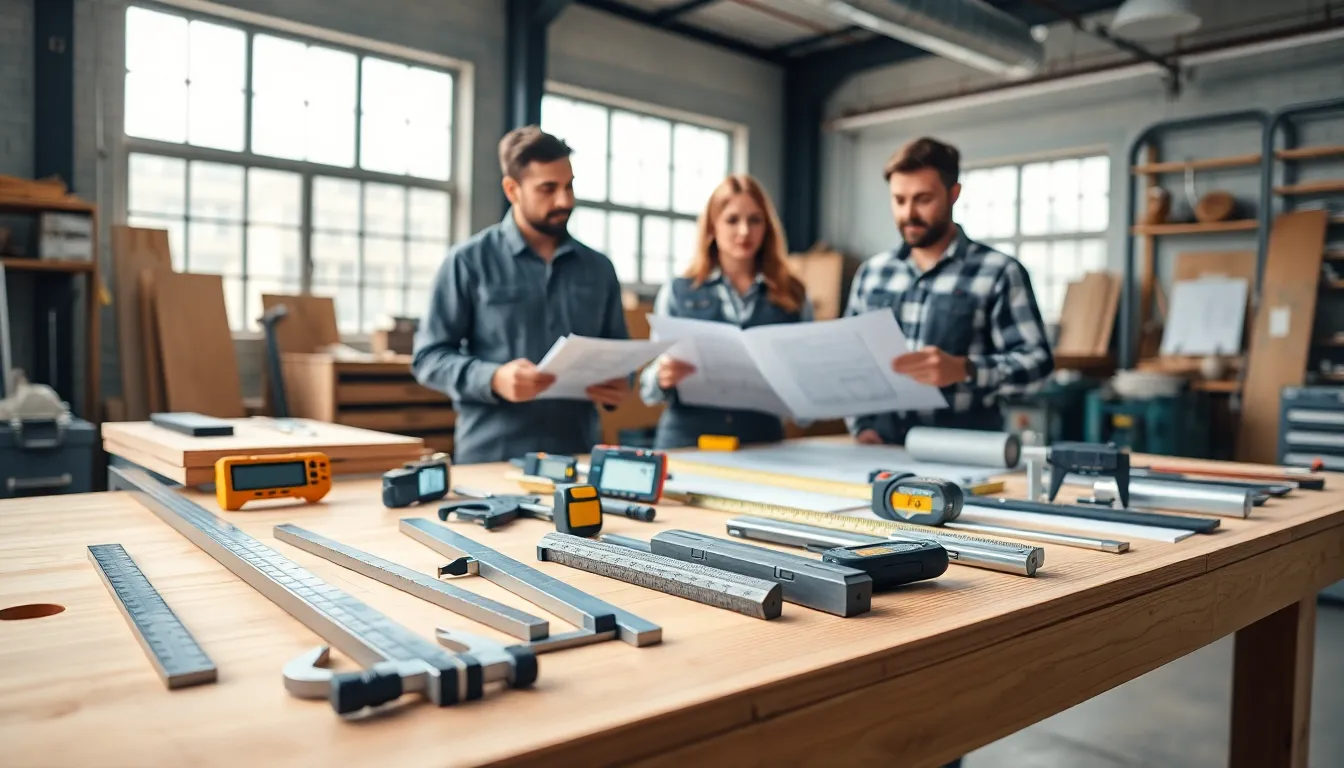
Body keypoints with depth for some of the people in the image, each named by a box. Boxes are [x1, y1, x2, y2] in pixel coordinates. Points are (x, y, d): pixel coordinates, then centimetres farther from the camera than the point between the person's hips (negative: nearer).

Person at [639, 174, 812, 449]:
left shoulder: (793, 297, 7)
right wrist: (662, 379, -17)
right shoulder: (676, 293, 5)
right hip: (685, 442, 0)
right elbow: (649, 390, 4)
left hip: (762, 443, 1)